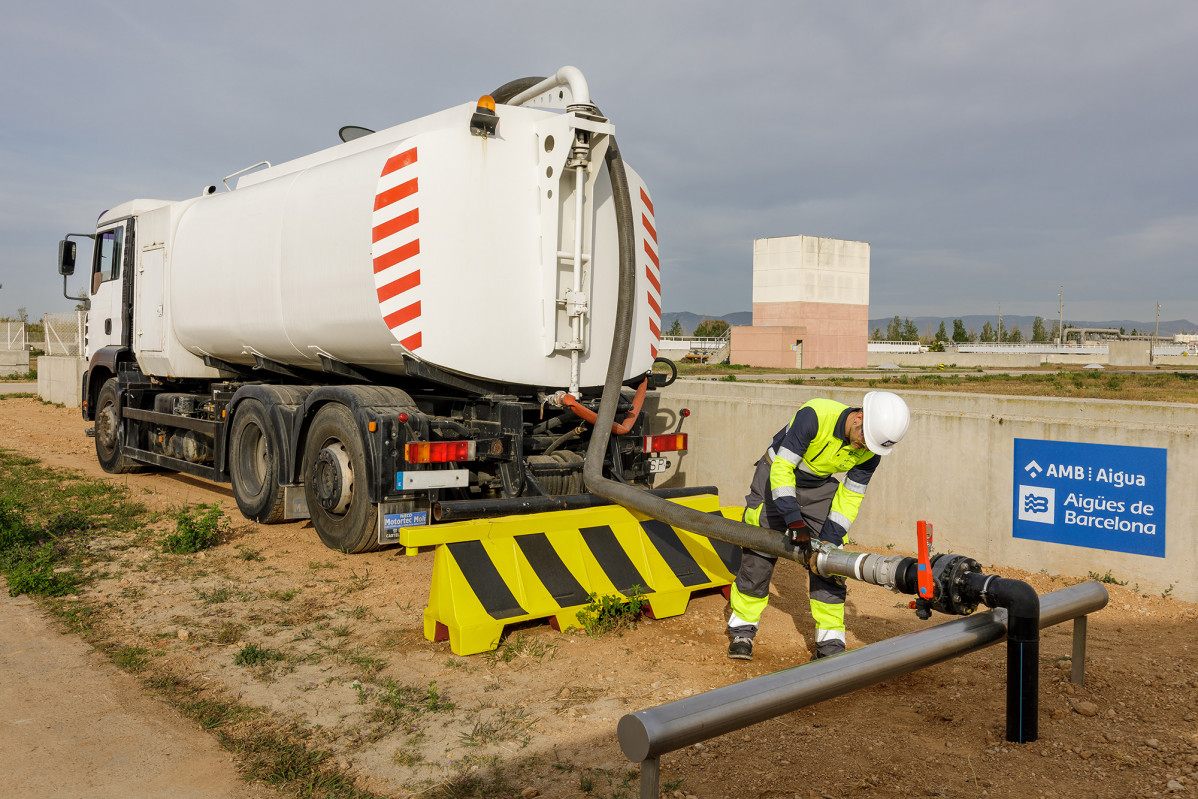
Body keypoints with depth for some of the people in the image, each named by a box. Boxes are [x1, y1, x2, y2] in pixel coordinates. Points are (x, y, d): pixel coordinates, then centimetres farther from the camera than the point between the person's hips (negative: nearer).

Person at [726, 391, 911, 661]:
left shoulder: (870, 453, -19)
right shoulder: (815, 415, -35)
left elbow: (850, 497, -10)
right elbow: (782, 469, -31)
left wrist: (830, 540, -20)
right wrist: (795, 521, -37)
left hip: (819, 488, 4)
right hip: (776, 478, -3)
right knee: (758, 556, -3)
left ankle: (830, 645, 3)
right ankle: (742, 630, 13)